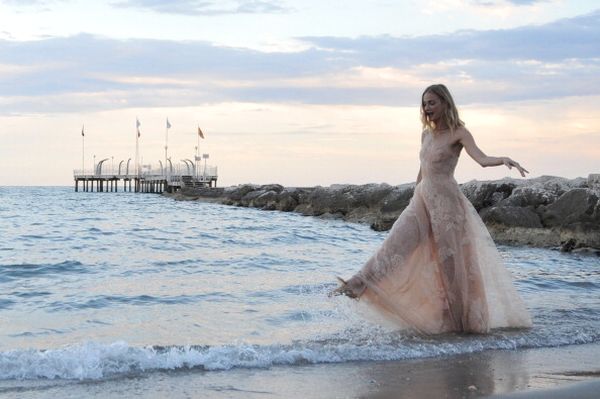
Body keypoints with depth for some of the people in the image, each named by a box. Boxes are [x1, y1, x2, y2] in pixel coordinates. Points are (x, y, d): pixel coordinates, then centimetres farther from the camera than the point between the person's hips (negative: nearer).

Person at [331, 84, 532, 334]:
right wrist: (414, 199, 27)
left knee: (450, 262, -2)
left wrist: (505, 160, -41)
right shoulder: (426, 134, 14)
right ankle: (360, 284, -14)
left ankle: (462, 318, 9)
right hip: (421, 199, 6)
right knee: (397, 242, -6)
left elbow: (482, 159, -22)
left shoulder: (458, 133, -7)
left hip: (446, 201, -6)